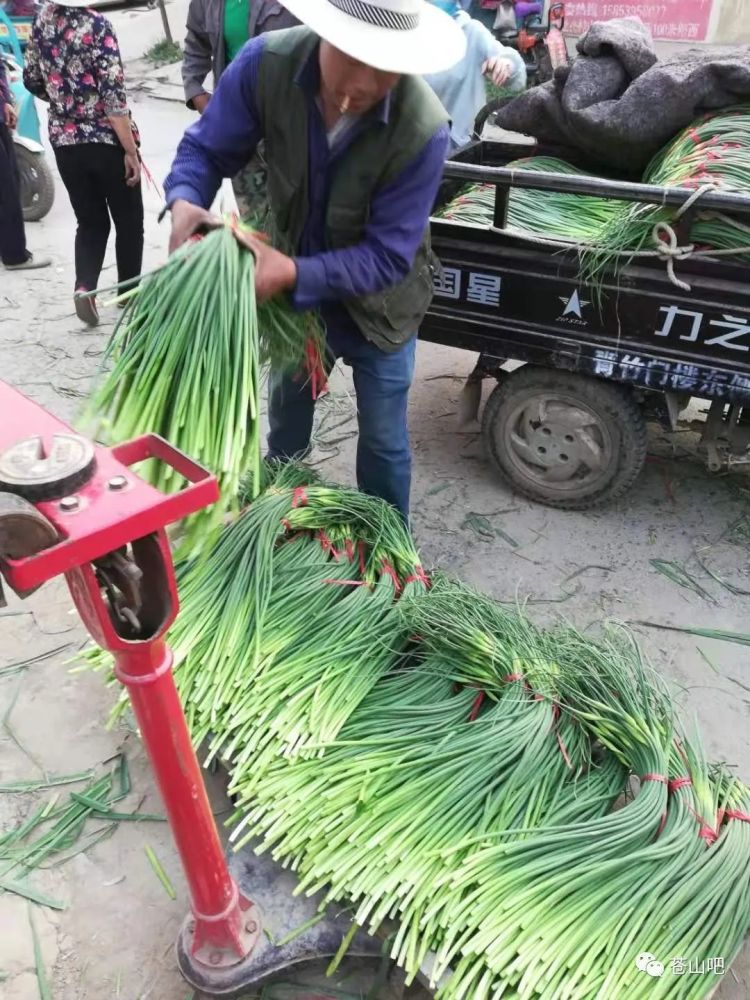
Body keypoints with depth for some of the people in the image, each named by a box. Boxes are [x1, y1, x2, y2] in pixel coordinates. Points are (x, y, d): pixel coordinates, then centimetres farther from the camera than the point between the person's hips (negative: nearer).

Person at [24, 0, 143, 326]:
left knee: (90, 221, 14)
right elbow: (113, 98, -20)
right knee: (128, 220, 12)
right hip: (107, 141, -5)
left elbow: (32, 80, 13)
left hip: (64, 141, 5)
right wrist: (131, 151, -15)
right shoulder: (96, 26, -16)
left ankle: (84, 286, -8)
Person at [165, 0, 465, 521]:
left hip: (377, 299, -3)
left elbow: (386, 256, -29)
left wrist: (294, 273, -41)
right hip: (293, 287, 4)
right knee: (286, 416, 23)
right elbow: (207, 147, -11)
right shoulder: (267, 63, -24)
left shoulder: (423, 129, -32)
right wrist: (184, 202, -33)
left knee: (383, 440, 9)